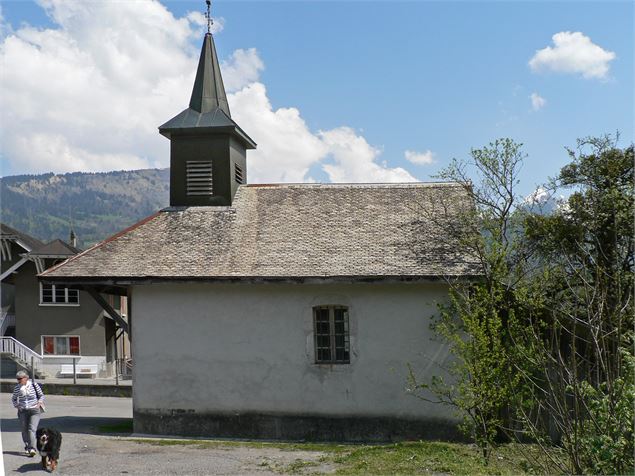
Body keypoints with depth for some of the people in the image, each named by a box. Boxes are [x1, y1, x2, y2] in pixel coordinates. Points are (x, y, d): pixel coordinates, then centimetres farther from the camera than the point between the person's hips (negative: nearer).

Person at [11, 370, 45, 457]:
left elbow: (41, 395, 8)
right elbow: (13, 398, 19)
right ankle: (27, 447, 24)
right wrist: (16, 405, 3)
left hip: (34, 410, -3)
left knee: (32, 429, -15)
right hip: (22, 411, 3)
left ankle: (32, 449, -21)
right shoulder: (17, 388, 2)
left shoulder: (34, 385, -4)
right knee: (24, 430, 6)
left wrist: (39, 402, -8)